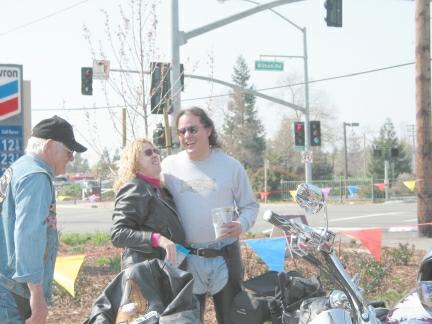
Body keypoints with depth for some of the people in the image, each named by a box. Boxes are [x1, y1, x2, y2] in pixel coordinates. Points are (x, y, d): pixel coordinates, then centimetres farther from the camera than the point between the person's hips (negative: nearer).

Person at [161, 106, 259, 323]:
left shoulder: (230, 165, -1)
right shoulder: (169, 166, 1)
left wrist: (241, 225, -15)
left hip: (225, 257, -1)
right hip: (186, 259, 1)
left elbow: (250, 205, 5)